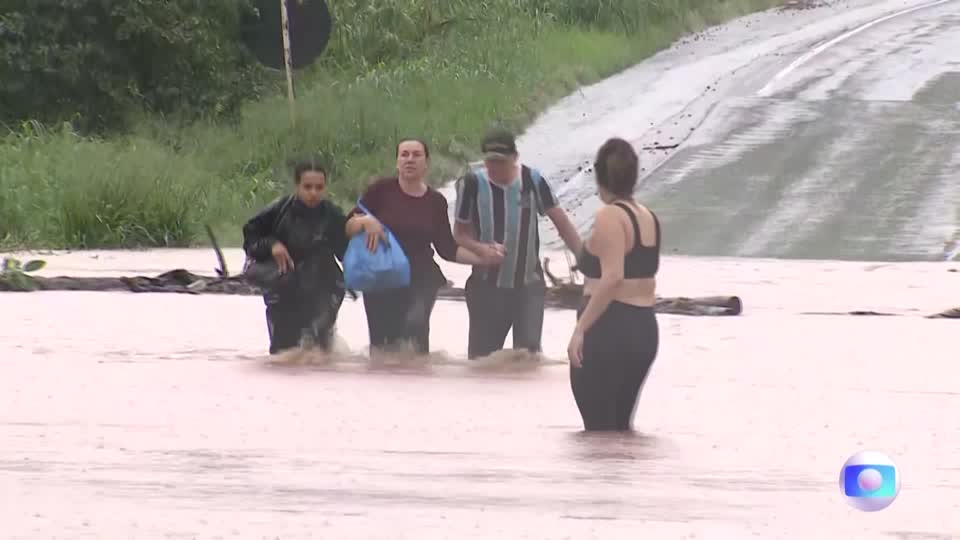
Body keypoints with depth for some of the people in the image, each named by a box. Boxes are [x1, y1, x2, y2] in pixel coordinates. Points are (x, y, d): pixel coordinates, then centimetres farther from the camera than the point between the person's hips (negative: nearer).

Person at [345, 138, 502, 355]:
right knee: (383, 345, 7)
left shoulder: (435, 201, 4)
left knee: (415, 324, -29)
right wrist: (365, 221, -23)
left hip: (421, 279, 0)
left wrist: (482, 258, -5)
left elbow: (447, 248, 8)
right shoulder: (381, 190, -2)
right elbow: (348, 227, -2)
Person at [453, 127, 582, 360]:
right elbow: (460, 233, -1)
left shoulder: (532, 180, -9)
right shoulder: (472, 183, -10)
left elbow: (561, 222, -3)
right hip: (488, 285, 0)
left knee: (529, 349, -10)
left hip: (529, 285, 0)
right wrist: (481, 248, -23)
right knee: (481, 356, 6)